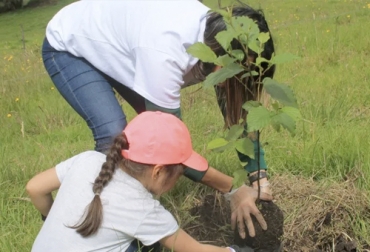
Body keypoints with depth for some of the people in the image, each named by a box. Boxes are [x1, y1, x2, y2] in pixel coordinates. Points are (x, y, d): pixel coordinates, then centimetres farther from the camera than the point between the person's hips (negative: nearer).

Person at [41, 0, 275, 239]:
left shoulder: (217, 34, -19)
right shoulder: (164, 53, -43)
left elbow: (237, 112, -10)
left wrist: (260, 177, -17)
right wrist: (232, 189, -28)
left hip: (113, 45, 7)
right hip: (68, 48, -7)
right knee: (114, 134, -22)